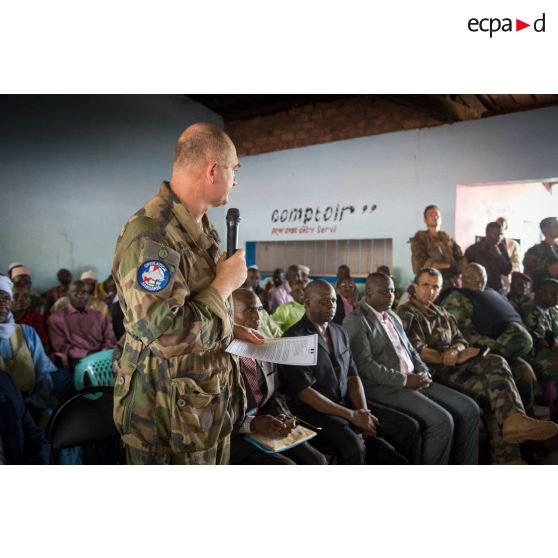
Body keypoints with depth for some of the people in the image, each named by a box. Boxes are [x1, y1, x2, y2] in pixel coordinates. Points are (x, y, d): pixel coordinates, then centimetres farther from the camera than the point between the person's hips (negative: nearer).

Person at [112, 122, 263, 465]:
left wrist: (231, 330, 10)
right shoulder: (150, 235, -25)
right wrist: (226, 283, -21)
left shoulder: (201, 227, 8)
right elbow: (166, 335, -32)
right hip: (170, 413, -9)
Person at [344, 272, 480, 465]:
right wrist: (405, 380, -16)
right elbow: (365, 365, -16)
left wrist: (424, 373, 1)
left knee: (470, 409, -1)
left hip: (413, 381, 9)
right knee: (442, 421, -24)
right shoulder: (355, 321, -8)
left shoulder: (393, 316, 19)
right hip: (385, 388, -8)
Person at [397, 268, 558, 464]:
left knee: (497, 363, -20)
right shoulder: (406, 313, 0)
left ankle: (513, 419, -27)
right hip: (433, 369, -7)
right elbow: (417, 350, -11)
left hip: (455, 362, 7)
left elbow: (460, 340, 16)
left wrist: (454, 351, -10)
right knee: (492, 389, -21)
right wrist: (451, 358, -21)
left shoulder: (443, 313, 26)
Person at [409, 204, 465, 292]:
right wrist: (448, 265, -3)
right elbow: (420, 264, -8)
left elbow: (462, 261, 7)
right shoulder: (420, 238, 4)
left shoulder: (448, 239, 15)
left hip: (452, 284, 4)